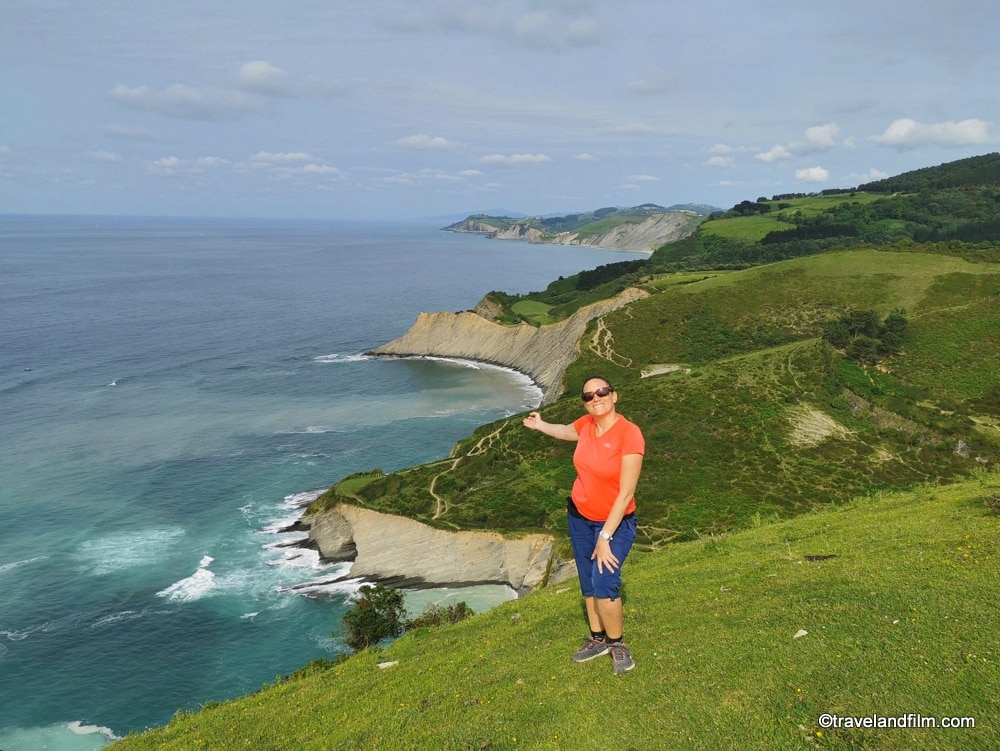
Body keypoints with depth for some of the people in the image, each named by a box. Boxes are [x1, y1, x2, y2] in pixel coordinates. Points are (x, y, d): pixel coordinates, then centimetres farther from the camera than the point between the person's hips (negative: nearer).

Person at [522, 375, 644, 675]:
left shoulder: (629, 434, -25)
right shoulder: (586, 425, -6)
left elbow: (626, 493, -24)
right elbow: (565, 431, 22)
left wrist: (605, 537, -23)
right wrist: (540, 425, 38)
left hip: (615, 522, -6)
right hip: (579, 516, 6)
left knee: (603, 586, -17)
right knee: (588, 585, 14)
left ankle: (617, 643, 8)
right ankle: (598, 638, 34)